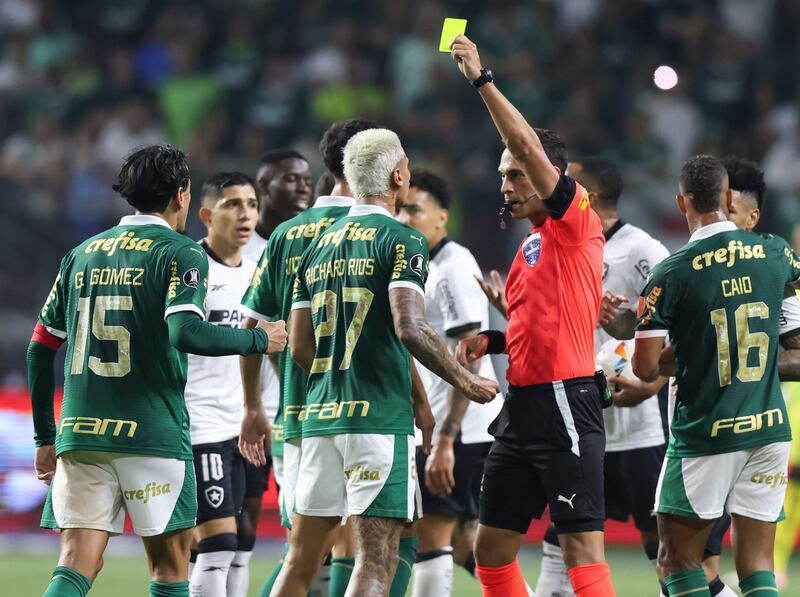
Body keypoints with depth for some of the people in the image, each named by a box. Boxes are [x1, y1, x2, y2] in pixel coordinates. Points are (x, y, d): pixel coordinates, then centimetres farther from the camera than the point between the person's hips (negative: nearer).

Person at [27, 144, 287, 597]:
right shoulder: (182, 254, -3)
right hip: (152, 434, -5)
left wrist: (46, 437, 22)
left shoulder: (82, 254, 15)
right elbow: (185, 333, -20)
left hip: (79, 433, 5)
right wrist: (260, 340, -5)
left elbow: (40, 349, 15)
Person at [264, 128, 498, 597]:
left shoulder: (320, 246, 15)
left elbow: (301, 347, 15)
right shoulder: (401, 241, -6)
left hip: (320, 416, 7)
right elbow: (410, 328, -19)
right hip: (380, 419, -7)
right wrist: (465, 381, -5)